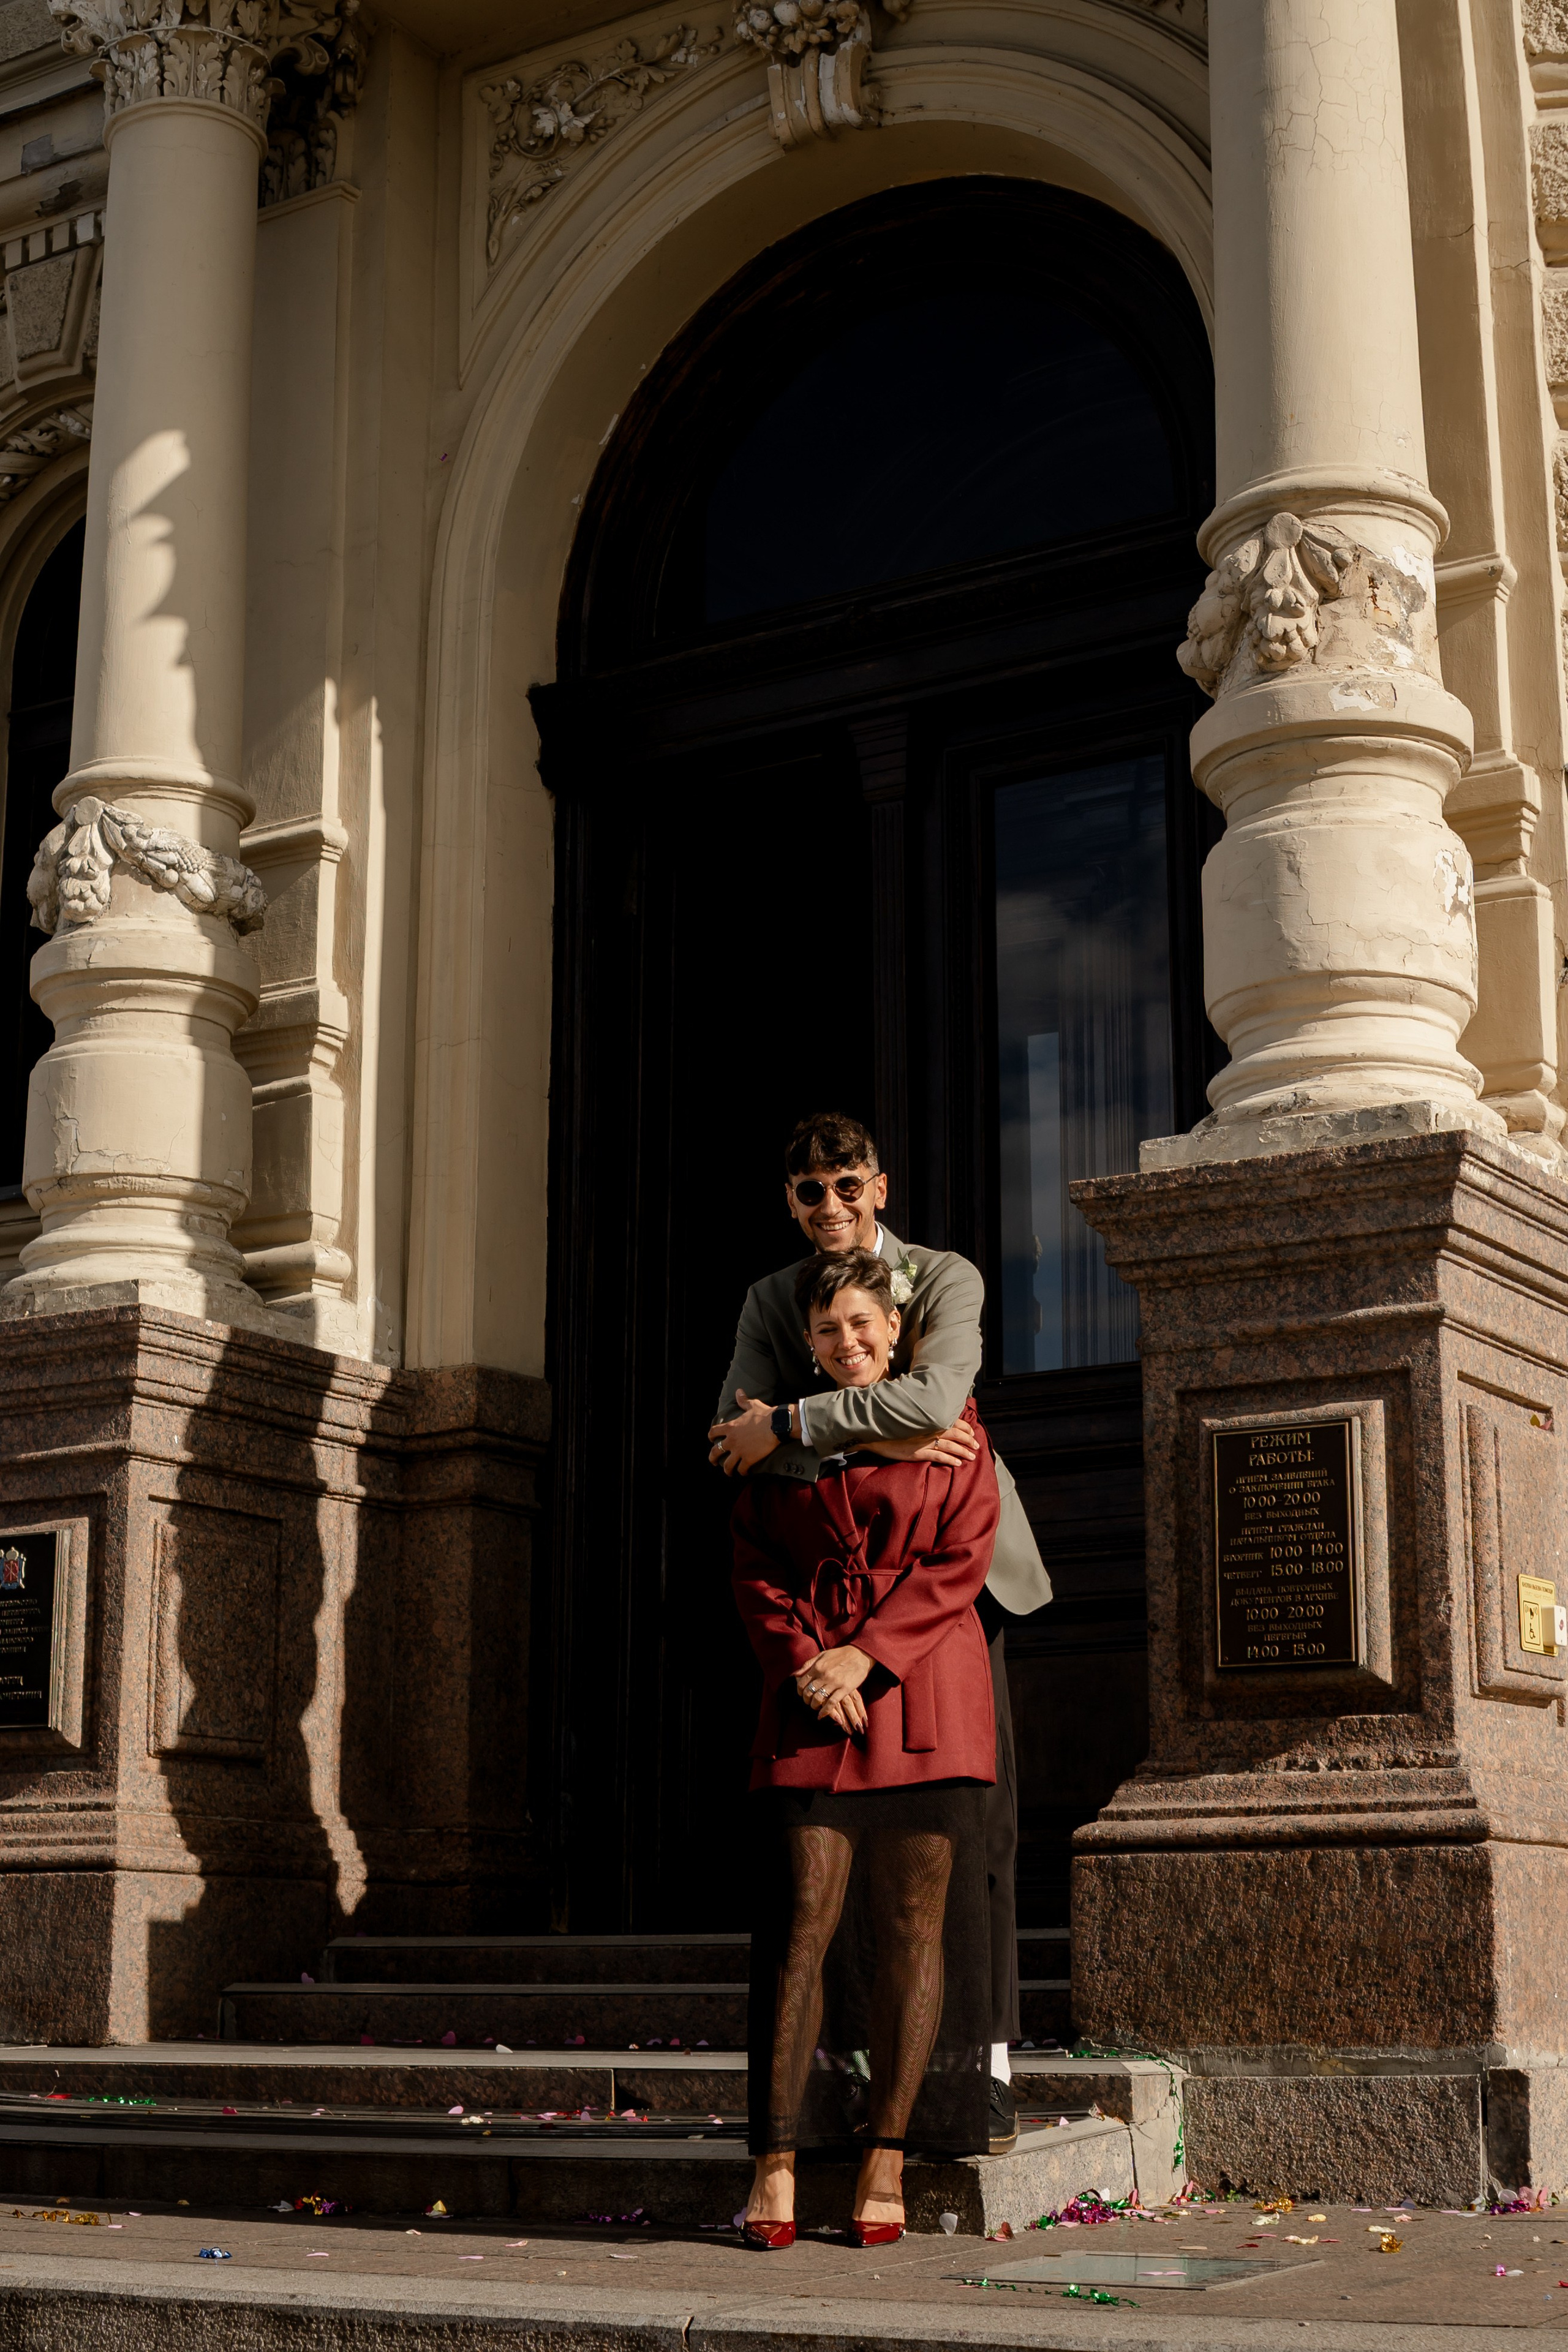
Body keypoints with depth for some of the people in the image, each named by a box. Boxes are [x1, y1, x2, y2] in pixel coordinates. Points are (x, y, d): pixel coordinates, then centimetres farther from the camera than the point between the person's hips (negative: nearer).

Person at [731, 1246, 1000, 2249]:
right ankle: (777, 2166, -4)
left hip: (922, 1689, -1)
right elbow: (756, 1566, 10)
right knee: (803, 1922, -7)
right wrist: (803, 1660, -8)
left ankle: (886, 2162, 6)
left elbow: (961, 1557, -2)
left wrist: (869, 1655, -11)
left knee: (913, 1925, -2)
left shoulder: (949, 1425, 6)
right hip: (812, 1701, 1)